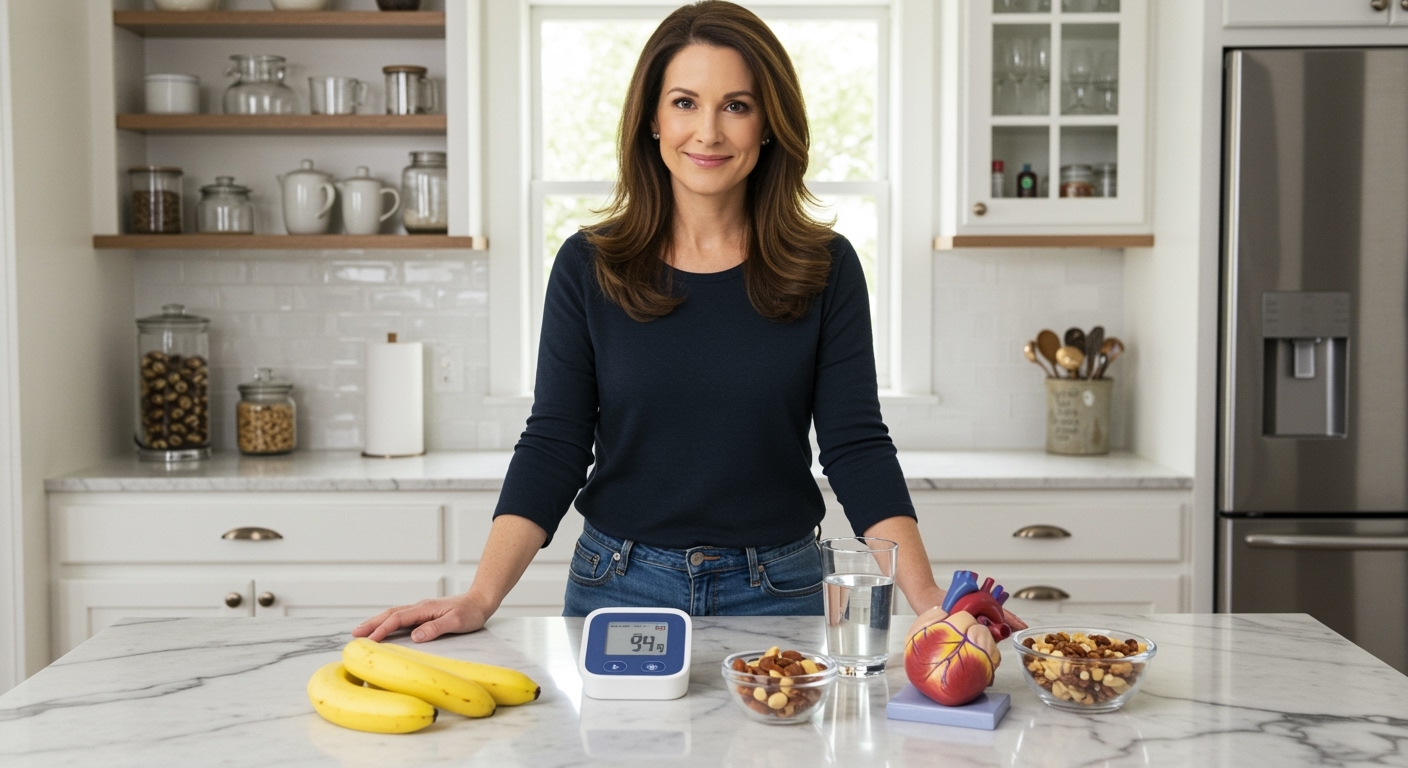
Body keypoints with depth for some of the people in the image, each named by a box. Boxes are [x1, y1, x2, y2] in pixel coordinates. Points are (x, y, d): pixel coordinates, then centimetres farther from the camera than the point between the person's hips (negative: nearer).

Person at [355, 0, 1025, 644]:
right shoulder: (588, 266, -3)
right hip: (619, 586, 0)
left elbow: (856, 446, -6)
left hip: (777, 594, 0)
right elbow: (553, 446, -4)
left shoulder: (825, 269, -3)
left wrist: (925, 595, -18)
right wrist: (480, 597, -16)